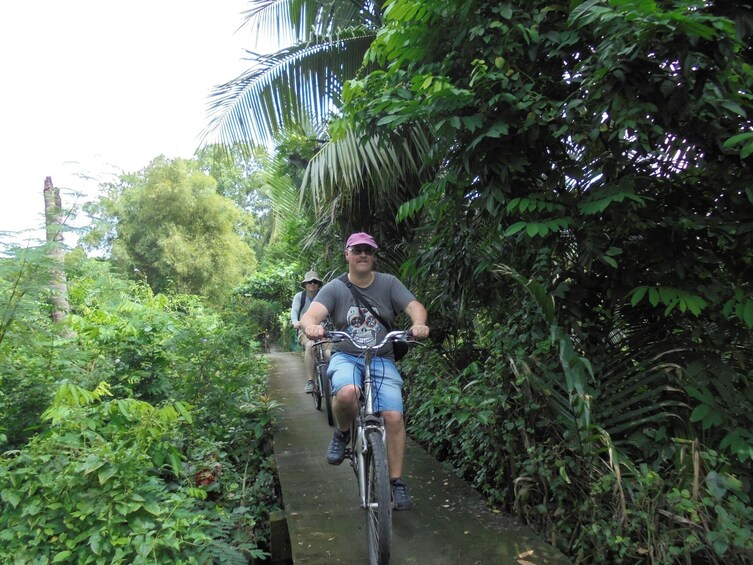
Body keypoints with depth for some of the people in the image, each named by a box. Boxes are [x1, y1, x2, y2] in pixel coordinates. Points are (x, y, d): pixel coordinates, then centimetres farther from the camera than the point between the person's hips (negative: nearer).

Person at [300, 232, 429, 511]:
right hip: (346, 357, -1)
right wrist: (310, 326, -43)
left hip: (382, 359, 1)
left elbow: (414, 306, -11)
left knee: (393, 416, -12)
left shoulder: (388, 283, 1)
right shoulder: (334, 288, -2)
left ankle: (397, 482, 7)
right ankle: (343, 433, 0)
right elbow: (312, 314, -17)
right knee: (346, 393, -34)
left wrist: (419, 324, -35)